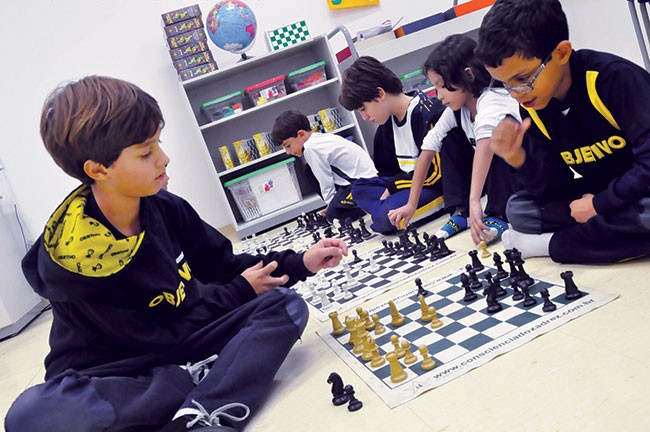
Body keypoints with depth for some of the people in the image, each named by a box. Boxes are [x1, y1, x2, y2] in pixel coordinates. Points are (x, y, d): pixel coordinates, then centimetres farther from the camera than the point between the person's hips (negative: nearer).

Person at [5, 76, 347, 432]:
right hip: (108, 374, -5)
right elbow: (157, 339, -17)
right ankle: (203, 379, -21)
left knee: (284, 305, -11)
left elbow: (221, 266, 6)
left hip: (181, 342, 6)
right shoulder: (68, 260, -24)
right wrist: (241, 291, -10)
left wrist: (298, 264, -5)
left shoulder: (165, 209, -10)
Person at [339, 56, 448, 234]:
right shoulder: (387, 122, 7)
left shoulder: (425, 113, -20)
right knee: (359, 189, 4)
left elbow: (437, 170, -21)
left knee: (388, 216, -30)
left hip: (436, 185, -10)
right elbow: (388, 170, 17)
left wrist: (393, 186, -13)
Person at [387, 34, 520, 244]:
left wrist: (474, 201, -59)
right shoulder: (456, 109, -6)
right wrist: (411, 204, -4)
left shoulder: (491, 99, -28)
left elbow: (486, 142, -48)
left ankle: (499, 215, -22)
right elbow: (428, 151, -3)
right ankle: (461, 211, -2)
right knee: (452, 140, -1)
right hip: (499, 175, 7)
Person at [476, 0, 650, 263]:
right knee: (518, 209, -4)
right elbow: (557, 189, -5)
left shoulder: (614, 79, -25)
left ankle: (551, 244, -15)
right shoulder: (532, 109, -6)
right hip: (599, 194, 6)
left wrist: (599, 204, -23)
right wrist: (519, 159, -22)